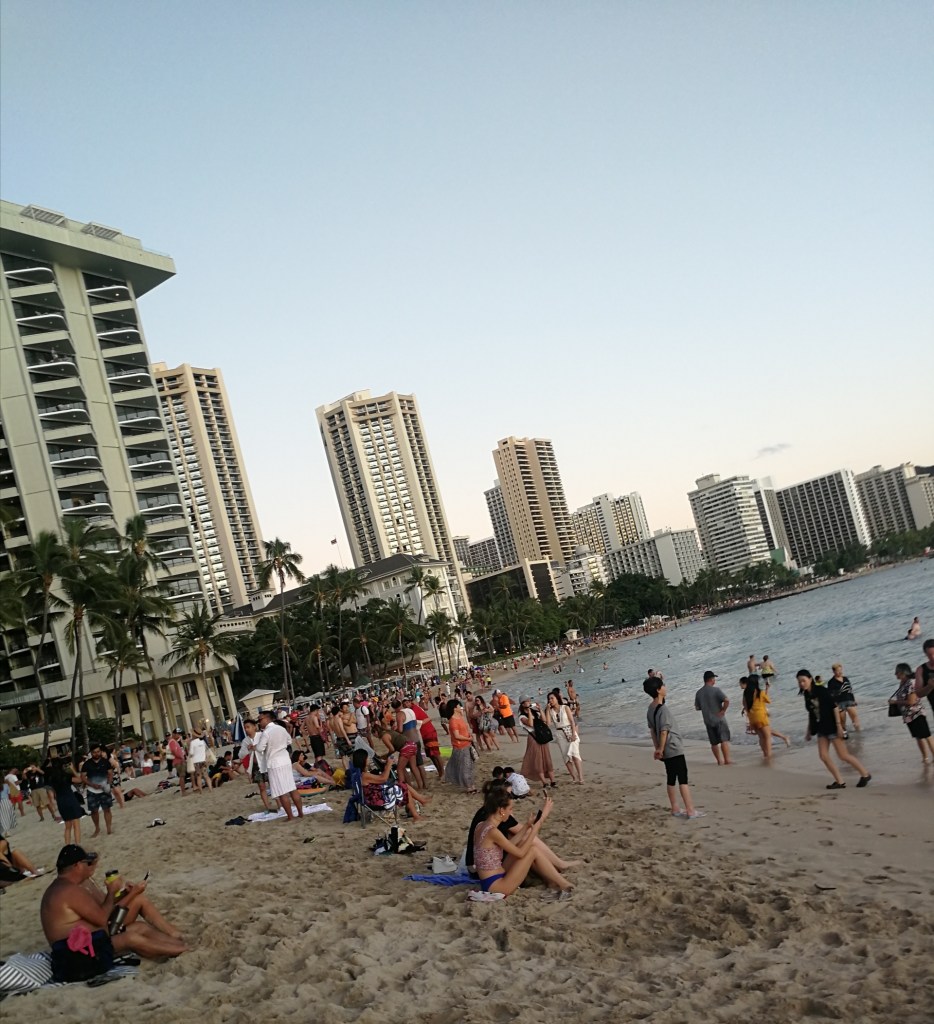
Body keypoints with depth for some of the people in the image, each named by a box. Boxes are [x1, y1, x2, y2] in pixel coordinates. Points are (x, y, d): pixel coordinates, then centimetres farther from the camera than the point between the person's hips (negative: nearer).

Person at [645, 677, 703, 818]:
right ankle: (690, 810, -3)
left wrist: (657, 748, 15)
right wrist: (660, 749, -12)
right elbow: (664, 731, -20)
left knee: (671, 779, 12)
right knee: (683, 779, -4)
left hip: (666, 750, 8)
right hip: (674, 749, -8)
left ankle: (675, 809, 17)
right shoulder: (663, 709, -20)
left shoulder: (650, 709, 6)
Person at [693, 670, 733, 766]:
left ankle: (719, 760, 16)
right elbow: (727, 700, -24)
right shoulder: (716, 690, -12)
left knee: (714, 742, 12)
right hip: (719, 719, -5)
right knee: (724, 740, 0)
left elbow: (697, 707, 11)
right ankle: (727, 760, -1)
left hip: (708, 721, 5)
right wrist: (723, 710, -13)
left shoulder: (698, 693, 4)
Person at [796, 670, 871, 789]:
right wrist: (809, 731, 19)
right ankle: (839, 782, 6)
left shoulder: (822, 691, -14)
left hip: (832, 726, -7)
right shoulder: (807, 695, 6)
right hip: (821, 728, 7)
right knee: (824, 756, -4)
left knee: (843, 755, -3)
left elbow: (834, 707, -15)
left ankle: (865, 774, 14)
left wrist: (839, 725, -19)